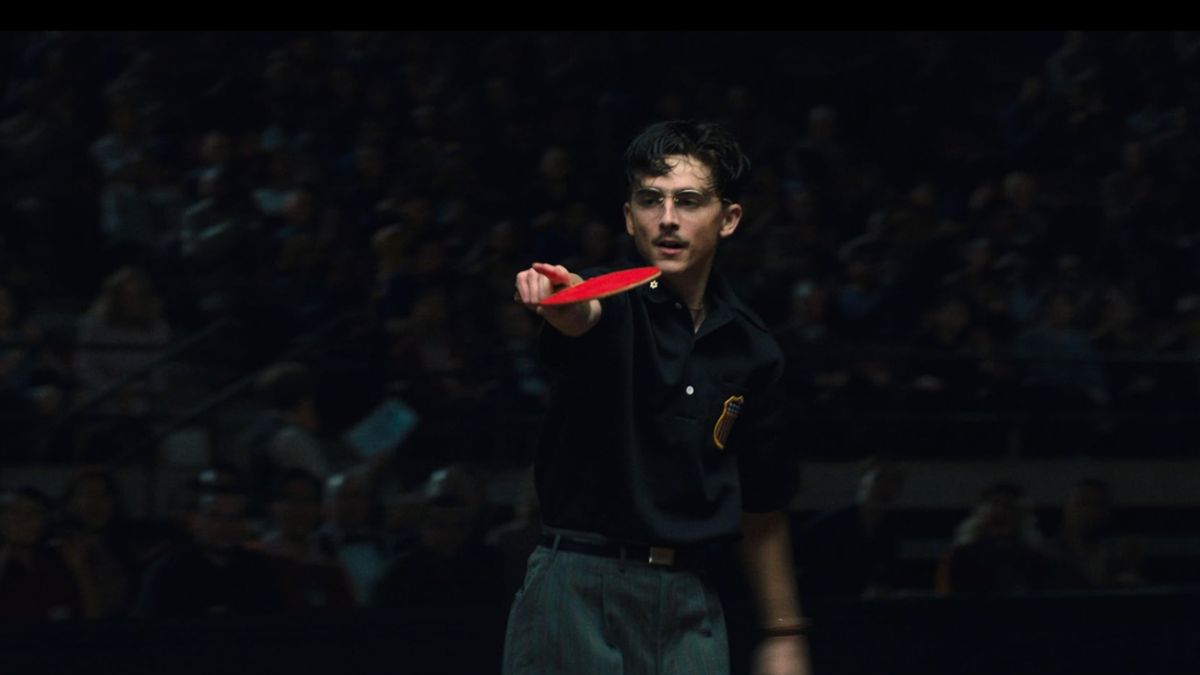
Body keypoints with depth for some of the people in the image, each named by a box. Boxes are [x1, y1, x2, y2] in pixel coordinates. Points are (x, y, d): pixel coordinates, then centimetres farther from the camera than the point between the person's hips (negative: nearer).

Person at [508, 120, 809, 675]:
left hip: (689, 605, 4)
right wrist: (556, 299, -54)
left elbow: (761, 505, 17)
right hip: (578, 587, -4)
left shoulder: (753, 350, 10)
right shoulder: (613, 304, -3)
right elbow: (581, 317, -30)